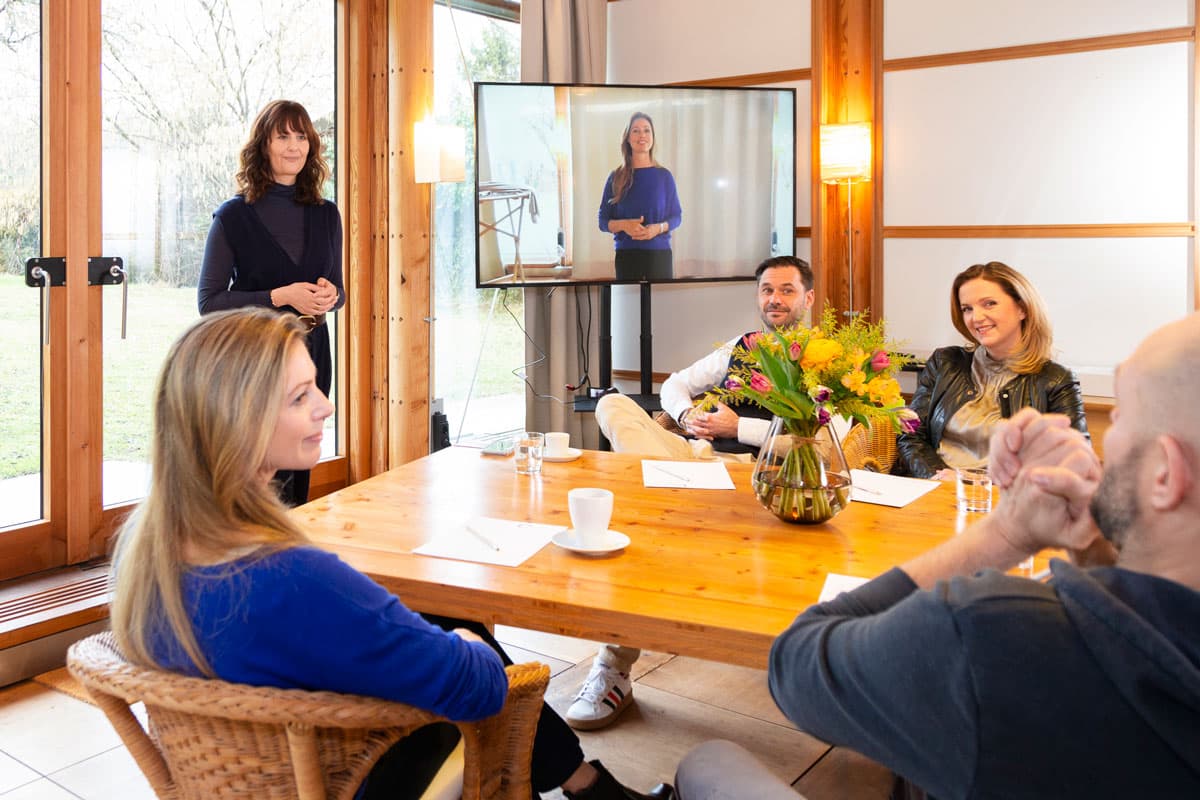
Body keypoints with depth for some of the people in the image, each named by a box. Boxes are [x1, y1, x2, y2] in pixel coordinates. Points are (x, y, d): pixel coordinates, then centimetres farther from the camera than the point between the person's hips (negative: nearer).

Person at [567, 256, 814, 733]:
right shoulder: (741, 346, 28)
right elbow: (674, 384, 29)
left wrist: (737, 426, -8)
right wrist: (688, 415, 5)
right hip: (692, 450, 6)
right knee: (613, 405, -17)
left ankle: (615, 667, -26)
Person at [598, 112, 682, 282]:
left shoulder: (664, 176, 7)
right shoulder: (616, 178, 7)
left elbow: (677, 216, 10)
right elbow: (603, 221, 7)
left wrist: (658, 228, -11)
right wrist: (623, 225, -14)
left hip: (659, 254, 0)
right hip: (626, 255, 0)